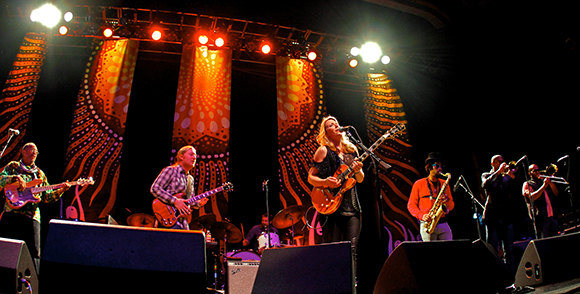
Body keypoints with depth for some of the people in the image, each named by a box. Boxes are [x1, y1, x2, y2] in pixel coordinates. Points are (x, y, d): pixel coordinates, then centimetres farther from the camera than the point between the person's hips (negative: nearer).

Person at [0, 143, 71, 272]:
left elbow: (47, 197, 15)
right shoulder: (13, 167, 14)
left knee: (34, 252, -3)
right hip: (12, 214, -2)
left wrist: (60, 190, -1)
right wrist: (15, 178, -19)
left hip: (32, 217, 2)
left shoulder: (40, 174, 20)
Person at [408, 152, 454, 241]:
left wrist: (447, 200, -5)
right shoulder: (419, 184, 6)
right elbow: (411, 205, 3)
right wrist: (422, 216, -13)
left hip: (443, 224, 4)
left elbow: (451, 206, 18)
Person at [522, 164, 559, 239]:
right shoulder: (527, 184, 4)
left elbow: (556, 193, 16)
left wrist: (550, 183, -1)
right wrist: (544, 186, -14)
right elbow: (532, 197, -13)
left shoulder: (544, 182, 23)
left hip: (552, 216, 6)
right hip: (541, 217, -6)